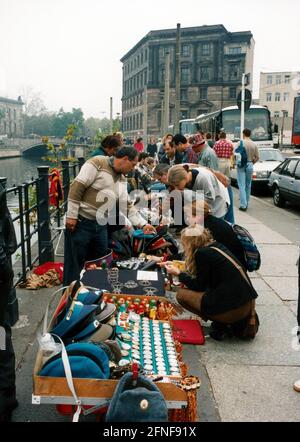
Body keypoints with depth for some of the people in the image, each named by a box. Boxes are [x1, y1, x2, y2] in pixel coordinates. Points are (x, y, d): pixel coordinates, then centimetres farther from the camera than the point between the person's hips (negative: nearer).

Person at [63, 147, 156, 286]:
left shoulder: (122, 180, 12)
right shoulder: (97, 164, -12)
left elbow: (127, 206, 12)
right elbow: (77, 188, -16)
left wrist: (143, 224, 3)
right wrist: (72, 216, -19)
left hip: (100, 226, 8)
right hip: (80, 222, -8)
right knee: (75, 265, 1)